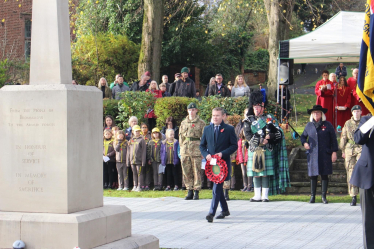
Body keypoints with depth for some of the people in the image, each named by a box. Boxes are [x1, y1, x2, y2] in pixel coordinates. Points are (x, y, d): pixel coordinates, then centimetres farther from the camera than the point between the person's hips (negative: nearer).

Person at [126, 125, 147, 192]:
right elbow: (128, 151, 15)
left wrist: (143, 161, -11)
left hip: (139, 160, -4)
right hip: (132, 160, 5)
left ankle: (139, 186, 1)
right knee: (134, 173, 10)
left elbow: (144, 151, -4)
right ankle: (135, 186, 16)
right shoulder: (131, 141, 13)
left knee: (139, 173, -2)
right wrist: (127, 161, 10)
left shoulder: (141, 140, 0)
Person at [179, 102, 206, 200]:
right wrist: (182, 147, 9)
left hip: (196, 148, -4)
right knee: (186, 171, 4)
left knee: (196, 171, -4)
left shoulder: (201, 123, 4)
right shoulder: (183, 123, 16)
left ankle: (196, 192, 1)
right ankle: (190, 191, 11)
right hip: (185, 149, 4)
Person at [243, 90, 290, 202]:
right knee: (256, 174, 4)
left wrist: (269, 137, -15)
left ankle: (265, 195, 1)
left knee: (266, 173, -3)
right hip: (253, 150, 2)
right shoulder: (249, 120, 10)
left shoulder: (270, 119, 8)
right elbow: (247, 135, -3)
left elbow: (279, 133, 2)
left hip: (267, 150, -2)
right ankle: (257, 195, 10)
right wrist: (259, 141, -14)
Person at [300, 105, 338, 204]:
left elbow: (333, 139, 4)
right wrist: (304, 143, 1)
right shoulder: (309, 125, 10)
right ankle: (312, 197, 10)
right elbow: (303, 136, 23)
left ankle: (324, 197, 7)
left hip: (325, 155, -2)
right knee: (313, 175, 2)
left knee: (324, 175, 0)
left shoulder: (327, 125, 3)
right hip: (312, 154, 2)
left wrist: (334, 152, -2)